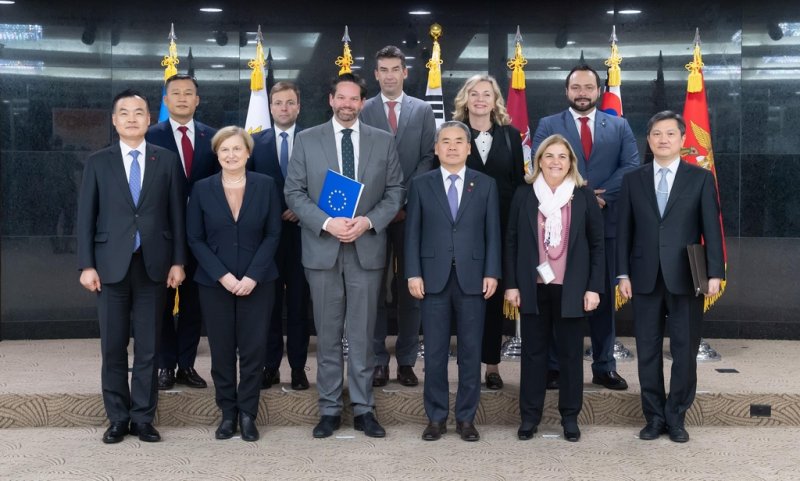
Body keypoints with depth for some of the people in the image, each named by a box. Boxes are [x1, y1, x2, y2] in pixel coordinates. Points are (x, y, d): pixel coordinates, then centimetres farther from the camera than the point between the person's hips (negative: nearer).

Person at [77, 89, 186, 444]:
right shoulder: (98, 162, 5)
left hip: (153, 265, 0)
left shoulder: (167, 160, 6)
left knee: (148, 347, 5)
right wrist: (86, 265, -5)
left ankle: (143, 418, 15)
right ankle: (118, 418, 17)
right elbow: (86, 217, 3)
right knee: (113, 348, 5)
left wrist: (178, 261, -1)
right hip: (112, 265, 0)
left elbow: (177, 214, 5)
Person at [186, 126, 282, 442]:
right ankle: (228, 414, 17)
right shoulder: (202, 189, 1)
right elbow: (195, 239, 0)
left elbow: (273, 234, -1)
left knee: (253, 350, 1)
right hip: (214, 283, 0)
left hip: (257, 282, 0)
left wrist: (252, 276, -11)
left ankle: (248, 413, 14)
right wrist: (222, 275, -11)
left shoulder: (266, 185, 0)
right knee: (221, 351, 4)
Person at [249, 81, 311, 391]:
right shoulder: (256, 142, 7)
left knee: (298, 302, 5)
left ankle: (298, 367, 11)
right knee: (269, 302, 6)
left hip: (301, 231, -1)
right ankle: (270, 366, 13)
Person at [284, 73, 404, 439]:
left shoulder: (383, 141, 7)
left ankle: (363, 409, 14)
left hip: (367, 247, 1)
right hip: (322, 247, 0)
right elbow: (294, 192, 1)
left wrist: (368, 221, -11)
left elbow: (395, 191, 5)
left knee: (363, 334, 5)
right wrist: (326, 223, -13)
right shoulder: (307, 140, 4)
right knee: (327, 334, 6)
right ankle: (329, 409, 15)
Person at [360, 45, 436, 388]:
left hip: (411, 209, 0)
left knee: (410, 287, 4)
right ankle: (378, 360, 9)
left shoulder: (423, 110, 8)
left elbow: (428, 157, 2)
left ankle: (406, 360, 12)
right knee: (375, 287, 2)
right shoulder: (362, 111, 6)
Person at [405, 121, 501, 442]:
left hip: (472, 278, 0)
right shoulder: (421, 185, 6)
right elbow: (412, 233, 3)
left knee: (470, 351, 5)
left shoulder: (486, 185, 7)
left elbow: (493, 233, 4)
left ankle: (466, 417, 16)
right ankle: (436, 417, 15)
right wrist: (413, 274, -5)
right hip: (434, 278, 0)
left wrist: (492, 273, -4)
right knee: (435, 352, 4)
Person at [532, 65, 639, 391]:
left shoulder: (619, 126, 11)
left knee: (603, 296, 7)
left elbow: (632, 166, -2)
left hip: (605, 222, 2)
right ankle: (553, 366, 11)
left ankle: (604, 367, 16)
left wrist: (601, 196, -15)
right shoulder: (548, 126, 6)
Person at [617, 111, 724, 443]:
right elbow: (624, 230, 6)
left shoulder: (701, 178, 3)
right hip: (645, 278, 2)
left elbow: (711, 228, -1)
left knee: (685, 352, 4)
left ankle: (676, 418, 17)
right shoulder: (633, 180, 8)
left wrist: (714, 273, -9)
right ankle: (654, 416, 18)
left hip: (685, 278, -1)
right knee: (648, 351, 7)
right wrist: (623, 273, 0)